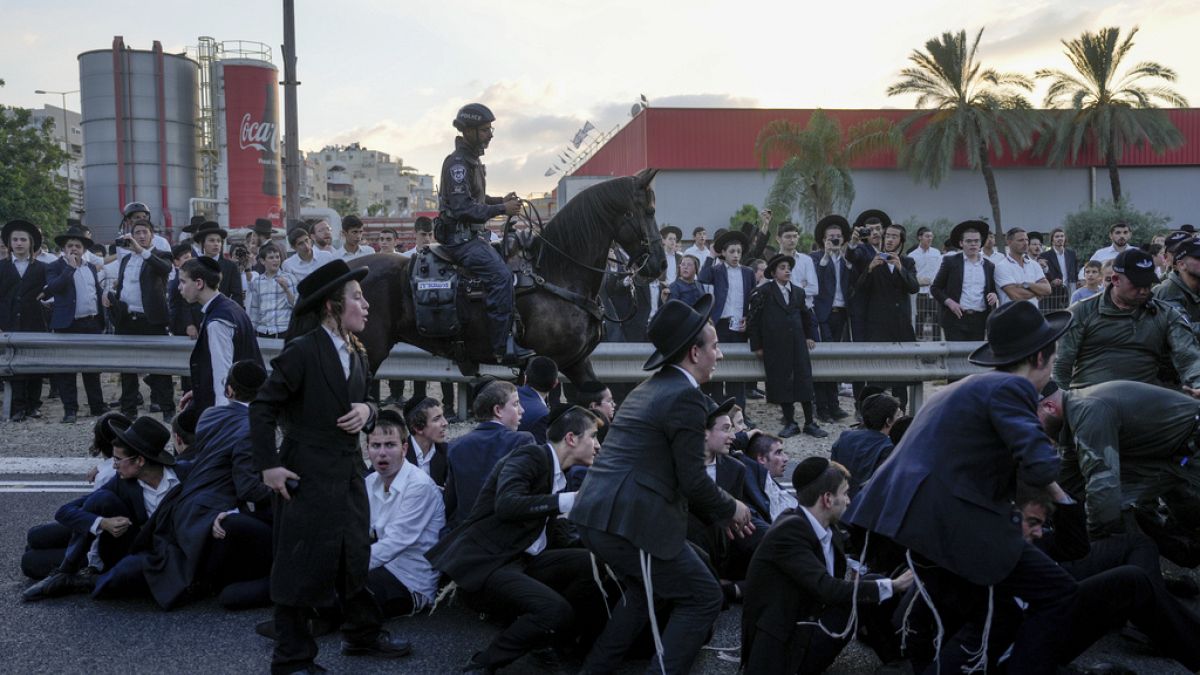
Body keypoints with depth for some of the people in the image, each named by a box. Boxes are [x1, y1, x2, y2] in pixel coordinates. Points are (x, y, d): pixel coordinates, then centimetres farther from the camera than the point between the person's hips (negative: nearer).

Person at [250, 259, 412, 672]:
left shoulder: (357, 354, 9)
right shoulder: (302, 350, -15)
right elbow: (263, 408, -14)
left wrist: (367, 412, -5)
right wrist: (268, 465, -18)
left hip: (348, 471, 8)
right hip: (308, 473, -8)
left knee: (355, 556, 17)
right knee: (303, 563, 0)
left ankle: (362, 634, 33)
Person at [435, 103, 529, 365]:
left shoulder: (472, 160, 16)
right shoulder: (457, 163, -16)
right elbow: (463, 208, -23)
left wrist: (502, 201, 10)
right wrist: (501, 209, -19)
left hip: (471, 235, 11)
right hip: (459, 237, -11)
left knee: (511, 265, 11)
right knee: (501, 275, -24)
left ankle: (509, 339, 13)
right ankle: (503, 349, -22)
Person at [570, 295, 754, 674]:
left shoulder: (650, 388, 19)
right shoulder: (686, 396, -10)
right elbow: (693, 479, -12)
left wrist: (718, 512, 26)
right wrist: (730, 509, 7)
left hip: (595, 513, 10)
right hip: (630, 522, -9)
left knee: (647, 589, 29)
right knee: (703, 598, 4)